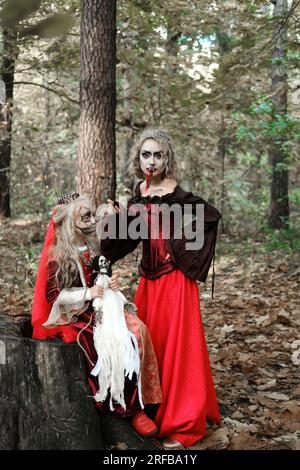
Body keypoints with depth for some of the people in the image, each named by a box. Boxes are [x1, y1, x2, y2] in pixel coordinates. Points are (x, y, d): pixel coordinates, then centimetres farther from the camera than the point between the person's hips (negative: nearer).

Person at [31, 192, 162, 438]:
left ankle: (137, 402, -15)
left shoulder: (93, 247, 10)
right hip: (74, 316, -6)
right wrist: (88, 293, -23)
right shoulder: (59, 256, -10)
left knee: (136, 329, -21)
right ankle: (129, 408, -11)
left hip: (101, 308, 6)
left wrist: (112, 283, -1)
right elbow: (53, 295, -13)